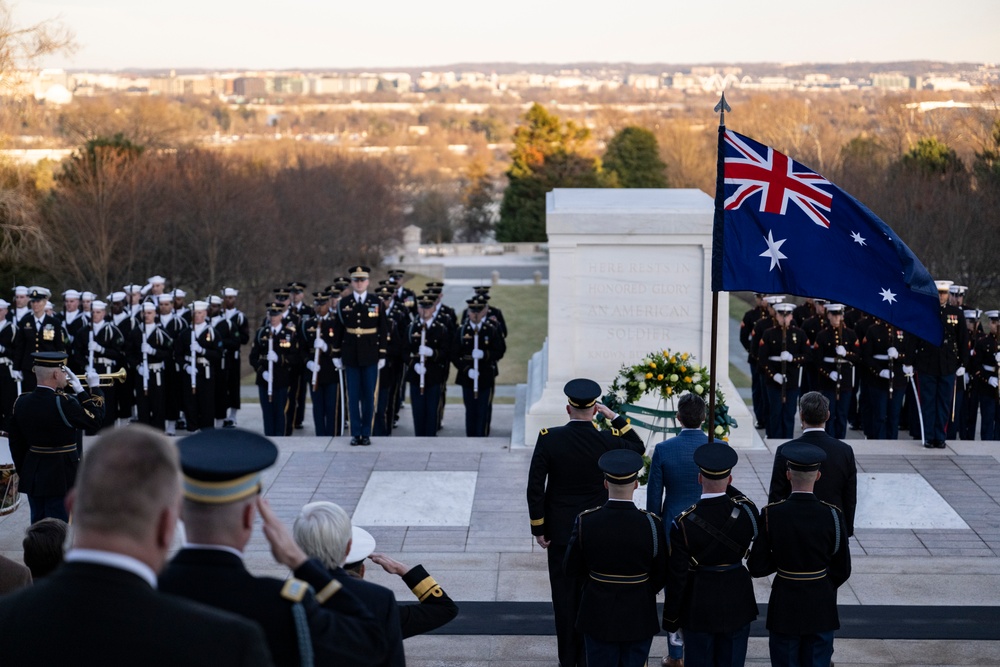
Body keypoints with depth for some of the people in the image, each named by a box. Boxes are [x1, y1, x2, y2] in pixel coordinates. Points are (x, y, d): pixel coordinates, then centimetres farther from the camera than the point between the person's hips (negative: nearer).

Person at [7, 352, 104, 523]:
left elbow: (15, 442, 7)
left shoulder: (21, 402, -1)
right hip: (61, 479, -7)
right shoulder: (63, 403, -21)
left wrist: (22, 471, 18)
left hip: (31, 476, 7)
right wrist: (95, 388, 0)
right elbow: (95, 419, -10)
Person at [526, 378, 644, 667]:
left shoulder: (548, 438, -12)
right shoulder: (607, 440, -12)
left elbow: (535, 486, -10)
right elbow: (638, 447, 11)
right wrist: (615, 417, 3)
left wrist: (538, 528, 0)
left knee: (564, 595, 9)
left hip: (560, 530, 0)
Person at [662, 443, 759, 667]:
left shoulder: (684, 523, -18)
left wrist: (670, 618, -2)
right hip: (736, 603, 2)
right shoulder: (746, 511, -14)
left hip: (699, 606, -2)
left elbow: (676, 575, -12)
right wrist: (726, 487, 7)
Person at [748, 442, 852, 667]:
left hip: (784, 607, -1)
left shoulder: (771, 514, -13)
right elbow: (842, 570, -2)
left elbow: (757, 567, -8)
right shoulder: (832, 515, -11)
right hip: (821, 607, 1)